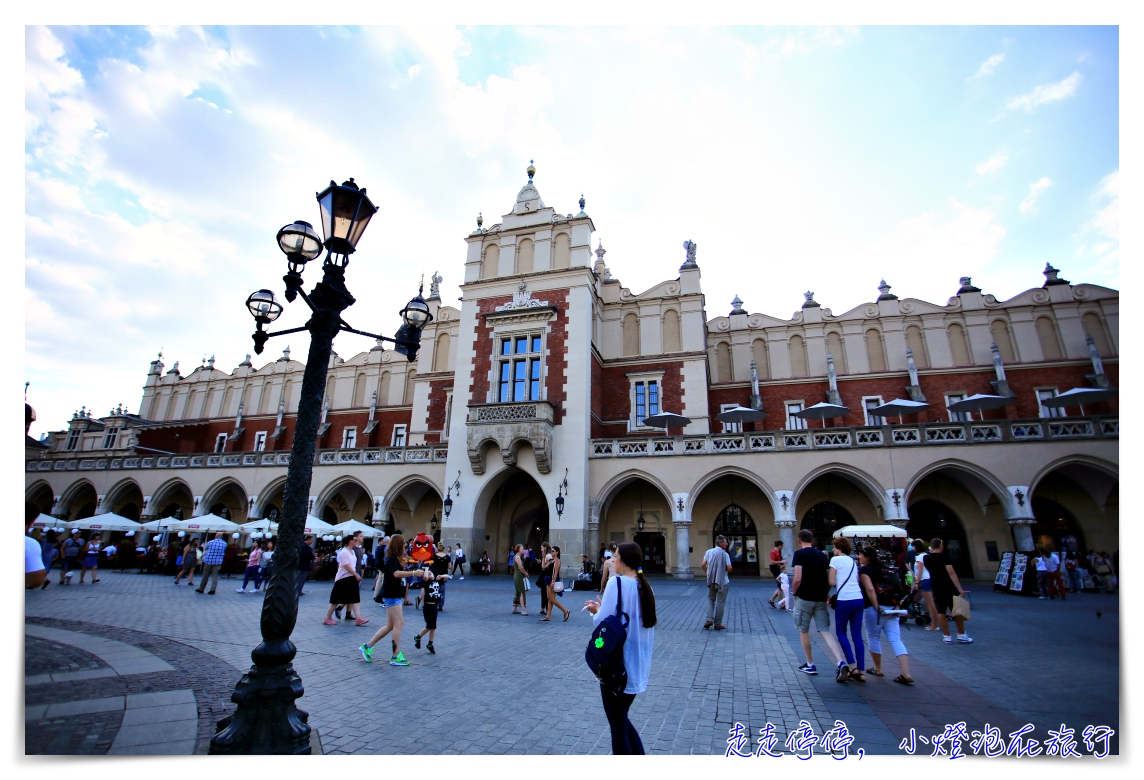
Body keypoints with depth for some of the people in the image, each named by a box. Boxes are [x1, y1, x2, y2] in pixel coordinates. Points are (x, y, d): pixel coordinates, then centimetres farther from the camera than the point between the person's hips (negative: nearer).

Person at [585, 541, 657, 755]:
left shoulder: (617, 582, -18)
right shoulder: (645, 587, 4)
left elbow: (603, 621, -20)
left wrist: (596, 610, 1)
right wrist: (602, 609, 11)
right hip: (637, 665, 7)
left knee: (618, 726, 9)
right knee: (622, 719, 24)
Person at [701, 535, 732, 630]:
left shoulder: (709, 552, 2)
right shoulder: (725, 554, -11)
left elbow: (703, 564, -4)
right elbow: (729, 568, -15)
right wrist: (726, 570, 8)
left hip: (711, 580, 4)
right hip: (723, 581, -4)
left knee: (710, 600, 16)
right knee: (720, 602, 6)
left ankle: (709, 619, 1)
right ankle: (718, 624, 10)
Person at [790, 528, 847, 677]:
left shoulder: (799, 554, -10)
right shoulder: (822, 555, 9)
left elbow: (798, 579, -18)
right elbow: (829, 580, 10)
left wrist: (793, 593, -2)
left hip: (804, 598, -5)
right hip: (820, 599, 5)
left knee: (803, 631, 11)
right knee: (825, 631, 7)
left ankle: (810, 665, 19)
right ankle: (841, 663, -10)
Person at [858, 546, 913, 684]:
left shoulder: (864, 570, -7)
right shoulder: (881, 569, 16)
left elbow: (870, 589, -18)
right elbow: (892, 587, 19)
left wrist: (876, 607, -15)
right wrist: (895, 605, 19)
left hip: (873, 609, -7)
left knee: (873, 638, 10)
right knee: (896, 639, 1)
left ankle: (877, 669, 22)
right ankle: (906, 674, -8)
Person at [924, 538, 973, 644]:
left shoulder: (927, 558, 3)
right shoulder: (944, 557, -9)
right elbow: (951, 573, -19)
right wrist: (960, 589, -21)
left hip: (937, 590, 2)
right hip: (949, 588, -2)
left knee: (941, 613, 6)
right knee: (957, 611, 12)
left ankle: (947, 636, 8)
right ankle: (961, 635, 17)